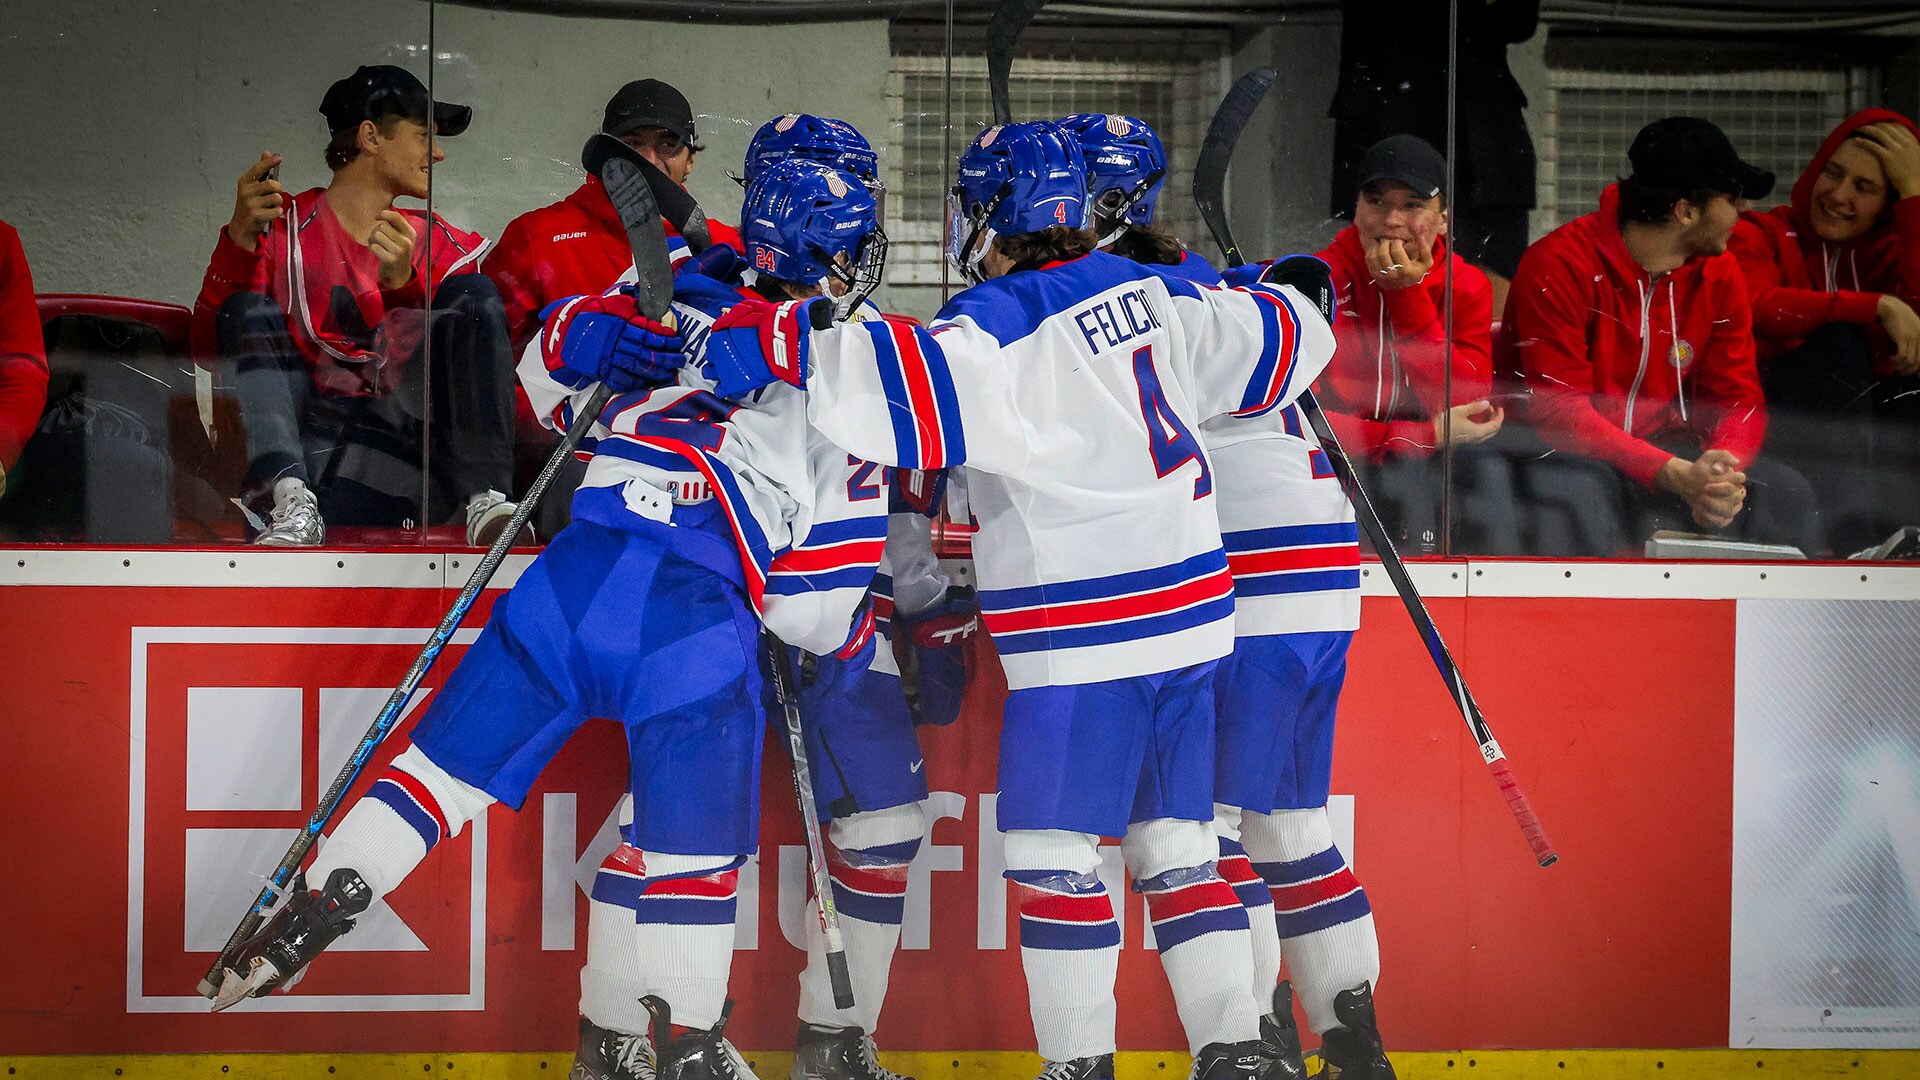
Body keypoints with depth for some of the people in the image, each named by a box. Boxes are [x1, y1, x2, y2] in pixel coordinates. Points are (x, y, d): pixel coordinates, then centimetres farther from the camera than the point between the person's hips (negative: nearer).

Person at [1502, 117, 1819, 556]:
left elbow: (1737, 398, 3)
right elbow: (1559, 411, -22)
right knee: (1582, 497, -40)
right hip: (1571, 454, -5)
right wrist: (1674, 474, -34)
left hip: (1666, 450, 6)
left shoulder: (1718, 273, 4)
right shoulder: (1560, 265, -17)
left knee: (1787, 494, -17)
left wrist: (1722, 467, -23)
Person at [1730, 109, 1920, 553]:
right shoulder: (1761, 236, 4)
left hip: (1872, 430, 3)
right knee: (1837, 340, -28)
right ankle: (1851, 530, -39)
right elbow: (1759, 309, -20)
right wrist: (1877, 306, -26)